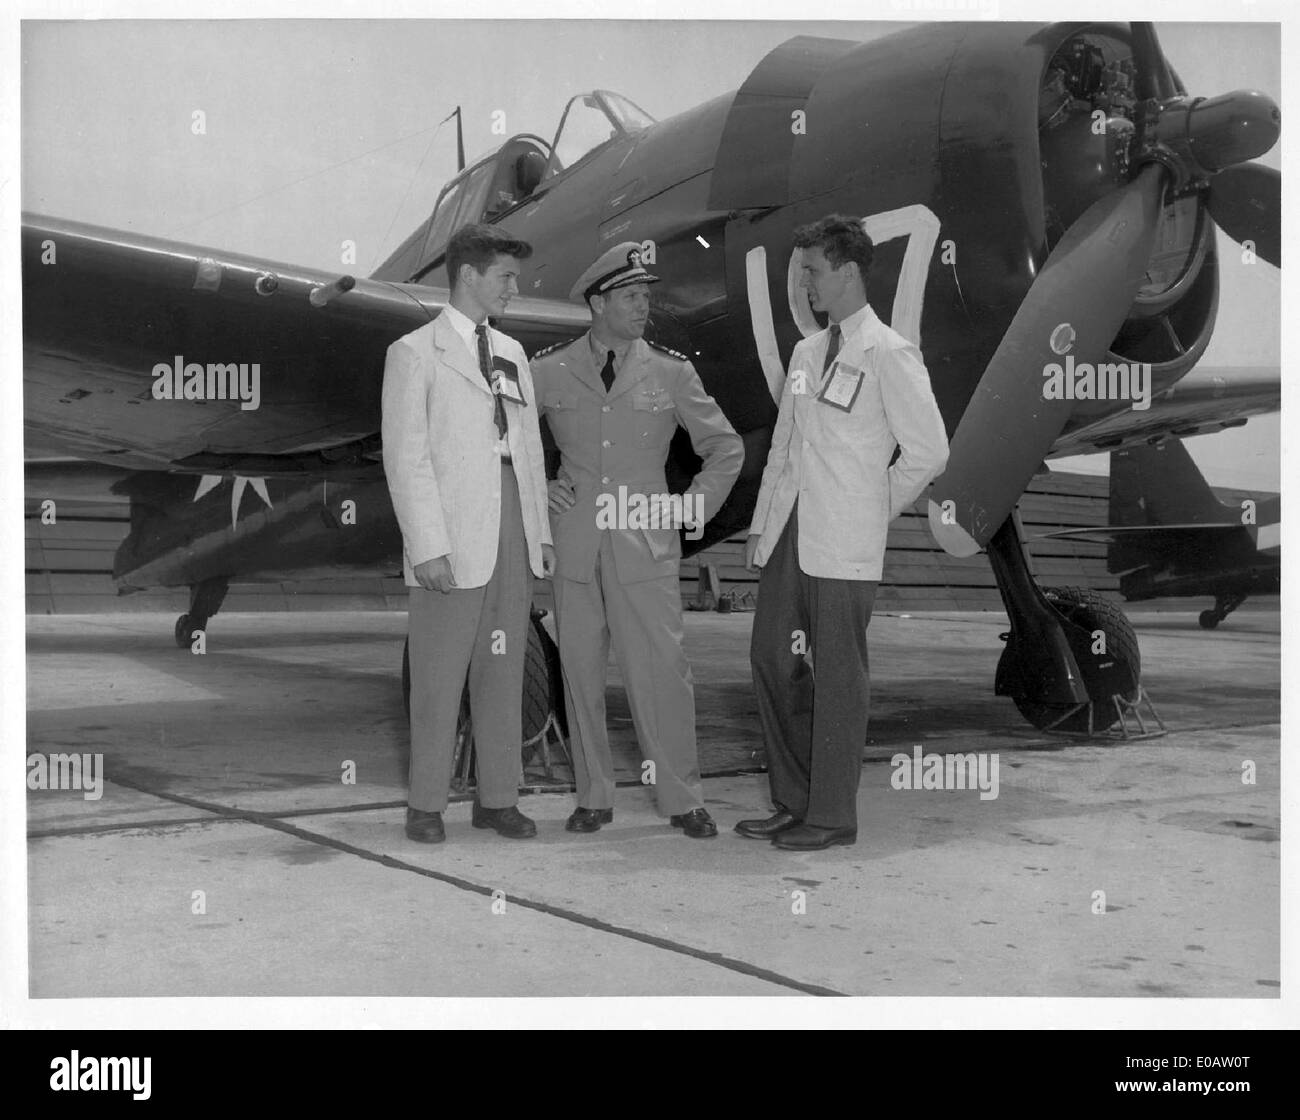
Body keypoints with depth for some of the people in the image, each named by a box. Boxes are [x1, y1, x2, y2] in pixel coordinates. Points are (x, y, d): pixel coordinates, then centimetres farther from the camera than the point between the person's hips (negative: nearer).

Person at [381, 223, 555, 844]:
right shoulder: (414, 353, -2)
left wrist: (541, 531, 11)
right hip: (452, 540, -6)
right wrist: (428, 547, -15)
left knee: (503, 672, 9)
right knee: (439, 676, 0)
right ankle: (426, 805, 10)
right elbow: (406, 458, -8)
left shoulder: (511, 352, 17)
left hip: (511, 536, 6)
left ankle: (498, 799, 17)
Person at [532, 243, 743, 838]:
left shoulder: (671, 372, 4)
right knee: (580, 671, 6)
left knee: (661, 671, -4)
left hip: (646, 546, -1)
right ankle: (593, 797, 17)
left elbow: (726, 448, 12)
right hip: (574, 546, 1)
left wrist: (691, 512, 4)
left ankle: (683, 799, 8)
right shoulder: (548, 370, 4)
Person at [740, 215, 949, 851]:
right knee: (773, 659, 10)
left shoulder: (888, 355, -8)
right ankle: (793, 803, 23)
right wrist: (760, 526, 14)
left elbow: (929, 452, -9)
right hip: (789, 535, 8)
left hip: (844, 543, -8)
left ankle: (832, 816, 12)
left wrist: (873, 509, -1)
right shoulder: (806, 352, 15)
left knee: (836, 675, 0)